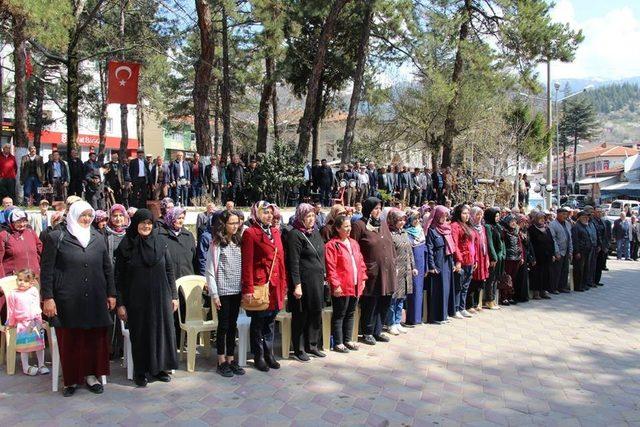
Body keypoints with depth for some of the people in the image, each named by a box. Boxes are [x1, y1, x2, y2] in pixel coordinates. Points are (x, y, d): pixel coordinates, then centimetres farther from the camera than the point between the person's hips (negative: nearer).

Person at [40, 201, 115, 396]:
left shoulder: (98, 238, 8)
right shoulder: (56, 237, -2)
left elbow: (108, 268, 11)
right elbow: (47, 270, -3)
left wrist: (111, 294, 8)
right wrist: (47, 298, -8)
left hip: (95, 299, 3)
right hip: (68, 299, -3)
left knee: (95, 337, 8)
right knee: (70, 339, 4)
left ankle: (90, 374, 23)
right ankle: (71, 379, 20)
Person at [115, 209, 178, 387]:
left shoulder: (160, 242, 1)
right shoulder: (126, 245, -3)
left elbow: (169, 270, 4)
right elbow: (119, 277, -1)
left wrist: (174, 296, 3)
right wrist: (120, 304, -4)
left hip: (160, 296, 2)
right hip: (136, 298, -2)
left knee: (162, 330, 7)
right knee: (139, 334, 5)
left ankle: (160, 368, 23)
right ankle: (140, 372, 20)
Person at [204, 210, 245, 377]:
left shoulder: (238, 242, 7)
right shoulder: (216, 244, -8)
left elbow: (243, 266, 10)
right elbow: (209, 270, -9)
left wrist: (245, 288, 4)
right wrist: (214, 294, -11)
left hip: (237, 290, 5)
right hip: (223, 291, -5)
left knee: (233, 325, 11)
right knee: (223, 326, 3)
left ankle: (230, 359, 22)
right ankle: (221, 362, 16)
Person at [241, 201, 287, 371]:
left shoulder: (276, 232, 12)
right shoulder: (250, 233, -9)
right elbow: (247, 263, -12)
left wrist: (283, 283, 11)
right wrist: (248, 289, -16)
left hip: (275, 285, 6)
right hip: (259, 284, -6)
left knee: (270, 321, 15)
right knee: (258, 322, 8)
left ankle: (269, 353, 28)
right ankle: (258, 356, 21)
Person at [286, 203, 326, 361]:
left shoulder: (315, 232, 12)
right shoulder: (295, 234, -11)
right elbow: (294, 262, -16)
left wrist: (323, 274, 14)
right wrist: (296, 284, -19)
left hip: (317, 280, 7)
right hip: (303, 281, -7)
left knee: (316, 313, 13)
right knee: (301, 315, 4)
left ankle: (312, 345, 28)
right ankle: (299, 349, 17)